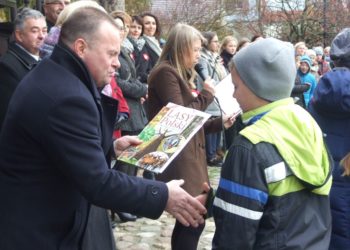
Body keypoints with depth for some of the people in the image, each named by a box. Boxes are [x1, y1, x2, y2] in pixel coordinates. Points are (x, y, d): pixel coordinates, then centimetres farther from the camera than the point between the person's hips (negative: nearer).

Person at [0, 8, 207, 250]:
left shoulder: (52, 76, 6)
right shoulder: (67, 97, -27)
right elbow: (98, 183, -27)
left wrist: (110, 147, 12)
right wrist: (163, 196, -19)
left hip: (49, 218, 10)